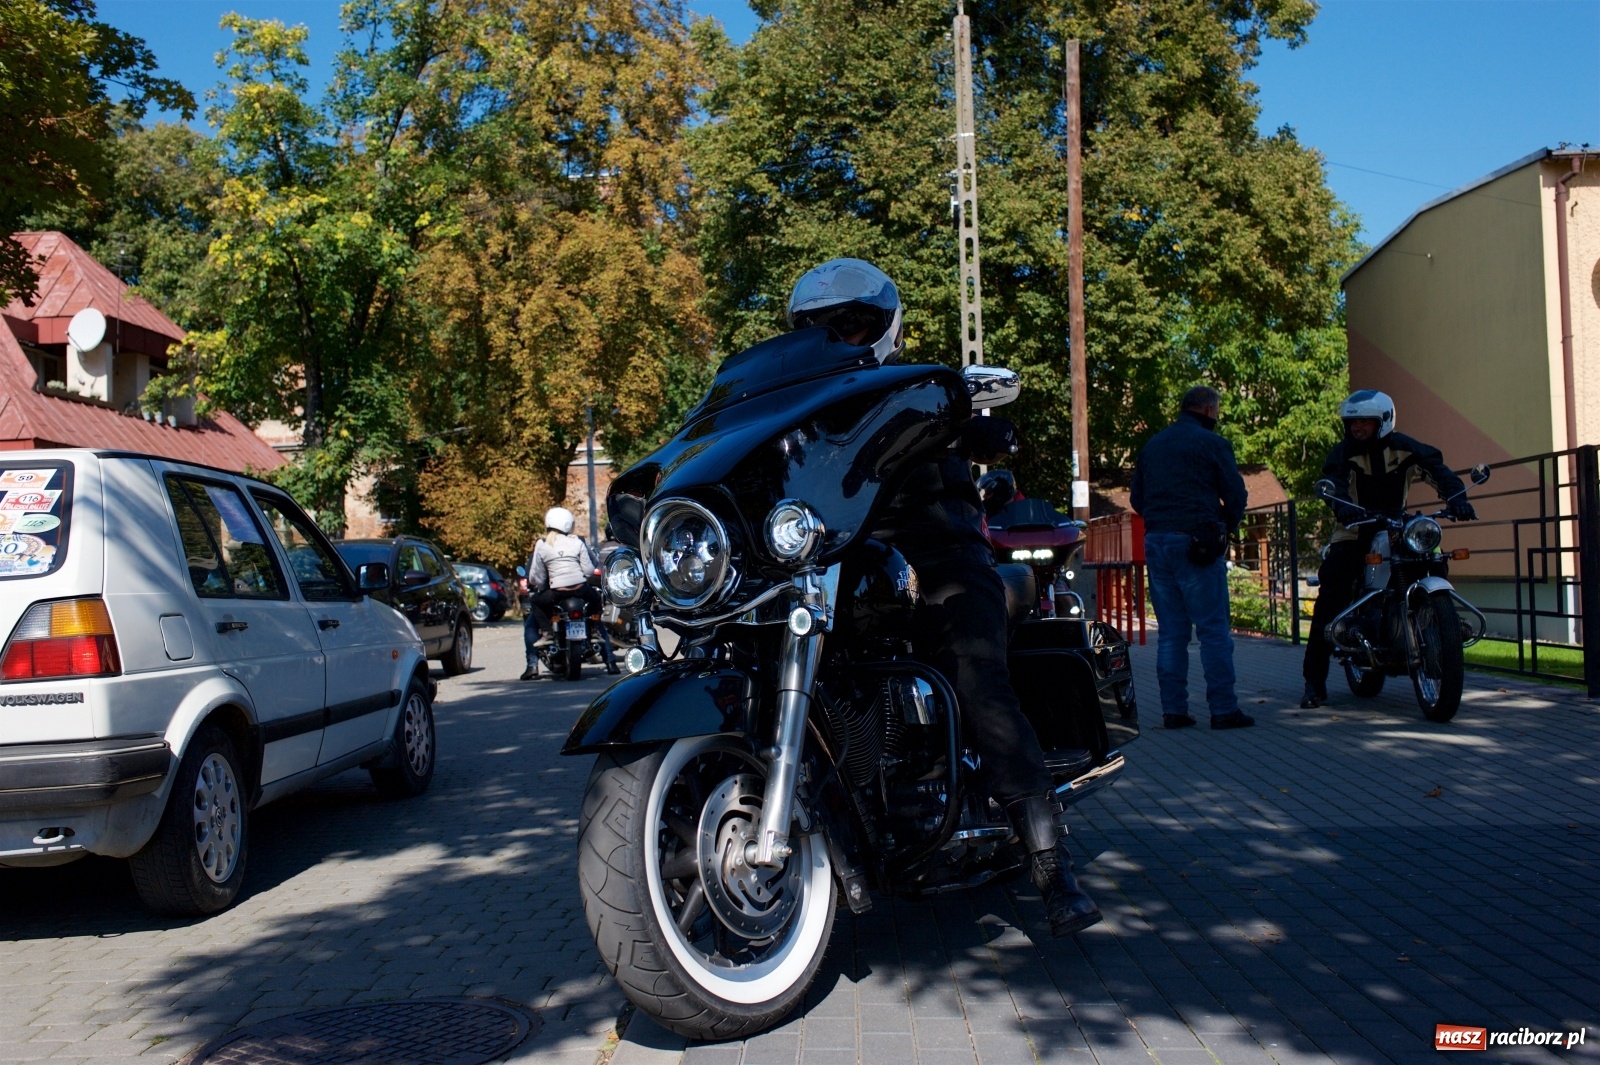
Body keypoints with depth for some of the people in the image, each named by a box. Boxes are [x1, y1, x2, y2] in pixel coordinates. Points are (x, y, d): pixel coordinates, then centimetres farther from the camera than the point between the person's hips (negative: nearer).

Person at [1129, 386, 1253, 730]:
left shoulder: (1151, 445, 17)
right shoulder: (1212, 443, -2)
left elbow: (1137, 498, 19)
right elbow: (1235, 494, -3)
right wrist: (1226, 528, 14)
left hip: (1155, 542, 6)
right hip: (1197, 544, -6)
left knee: (1170, 631, 8)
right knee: (1213, 629, -3)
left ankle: (1173, 709, 7)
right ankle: (1223, 709, -3)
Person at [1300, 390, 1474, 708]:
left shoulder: (1403, 447, 1)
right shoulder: (1343, 452, -5)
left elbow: (1436, 467, -13)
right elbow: (1332, 483, -23)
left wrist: (1455, 496, -33)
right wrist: (1343, 506, -46)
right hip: (1354, 533, -3)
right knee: (1330, 596, -17)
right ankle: (1314, 680, -16)